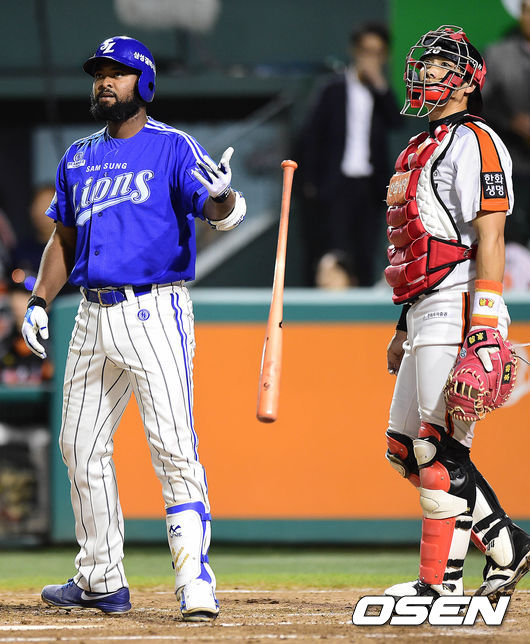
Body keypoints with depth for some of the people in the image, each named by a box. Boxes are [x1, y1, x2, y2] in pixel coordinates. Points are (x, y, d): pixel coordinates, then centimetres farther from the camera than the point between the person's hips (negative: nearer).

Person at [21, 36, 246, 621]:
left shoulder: (172, 148, -3)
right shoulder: (77, 159, 16)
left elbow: (219, 212, -16)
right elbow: (63, 238, 22)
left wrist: (223, 198, -39)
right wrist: (39, 302, 9)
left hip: (155, 314, -7)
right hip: (94, 319, 7)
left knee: (174, 450, -14)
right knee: (81, 446, 12)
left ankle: (196, 585, -17)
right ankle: (101, 582, 23)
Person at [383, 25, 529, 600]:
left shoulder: (472, 141, -7)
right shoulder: (418, 149, 23)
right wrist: (404, 327, 25)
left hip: (457, 310, -10)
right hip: (424, 314, 10)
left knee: (439, 446, -11)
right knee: (405, 447, 9)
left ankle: (441, 584, -8)